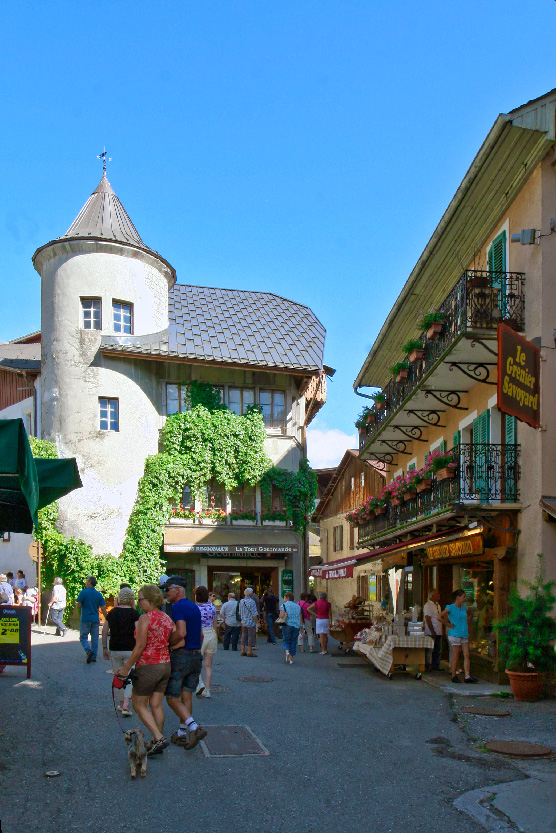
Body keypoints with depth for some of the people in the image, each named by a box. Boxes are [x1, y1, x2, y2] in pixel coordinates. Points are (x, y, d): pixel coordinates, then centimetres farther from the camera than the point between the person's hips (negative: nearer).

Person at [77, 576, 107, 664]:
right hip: (95, 620, 4)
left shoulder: (83, 592, -8)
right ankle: (94, 657, 14)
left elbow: (78, 605, -9)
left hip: (85, 619, -3)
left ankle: (89, 651, -19)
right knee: (95, 638, 11)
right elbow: (103, 609, 2)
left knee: (83, 637, 5)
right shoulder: (99, 594, 4)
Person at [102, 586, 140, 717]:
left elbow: (104, 630, 7)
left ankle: (121, 704, 25)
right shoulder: (133, 613, -5)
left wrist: (104, 648, 14)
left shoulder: (112, 612, 7)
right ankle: (126, 705, -9)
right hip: (130, 649, -3)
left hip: (114, 649, 3)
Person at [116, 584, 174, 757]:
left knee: (139, 705, 7)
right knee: (156, 705, 14)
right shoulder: (167, 618, 6)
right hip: (165, 665, 7)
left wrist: (126, 668, -12)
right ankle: (157, 742, 18)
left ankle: (159, 738, -2)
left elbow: (140, 646, -17)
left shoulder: (145, 618, -15)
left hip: (147, 666, -7)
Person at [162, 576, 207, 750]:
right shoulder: (195, 607, 13)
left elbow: (181, 632, -25)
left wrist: (167, 644, -11)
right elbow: (200, 633, 17)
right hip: (196, 655, 8)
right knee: (186, 696, 14)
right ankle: (182, 733, 20)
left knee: (172, 698, 0)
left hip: (180, 656, -8)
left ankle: (194, 727, -14)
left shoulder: (177, 607, -14)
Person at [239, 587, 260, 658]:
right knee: (251, 637, -1)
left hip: (243, 622, 8)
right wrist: (257, 623, -12)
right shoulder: (251, 602, -16)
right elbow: (254, 614, -16)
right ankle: (249, 652, 1)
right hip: (251, 622, -7)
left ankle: (243, 651, 15)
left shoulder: (241, 601, 7)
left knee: (244, 636, 12)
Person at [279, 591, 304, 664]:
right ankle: (291, 658, 11)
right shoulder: (297, 606, 12)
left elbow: (282, 616, -13)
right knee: (293, 642, 10)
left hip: (287, 625, -3)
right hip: (296, 625, 3)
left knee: (286, 641, 6)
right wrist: (301, 626, 14)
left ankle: (287, 652, -20)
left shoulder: (283, 605, -2)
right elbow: (301, 618, 8)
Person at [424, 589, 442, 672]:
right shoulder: (428, 606, -12)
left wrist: (441, 630, 16)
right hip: (431, 633, -9)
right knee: (429, 650, -5)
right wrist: (432, 631, -19)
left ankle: (436, 666, 19)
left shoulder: (438, 605, 16)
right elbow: (428, 620, -17)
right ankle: (427, 666, 2)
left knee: (437, 650, 11)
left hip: (438, 633, 9)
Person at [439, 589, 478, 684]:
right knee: (456, 656, -1)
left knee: (467, 655, 1)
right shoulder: (450, 608, -8)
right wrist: (449, 625, -12)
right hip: (455, 635, -7)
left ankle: (467, 676, 2)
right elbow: (439, 617, -15)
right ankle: (454, 676, 9)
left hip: (464, 634, 7)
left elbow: (470, 614, 34)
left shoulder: (464, 608, 12)